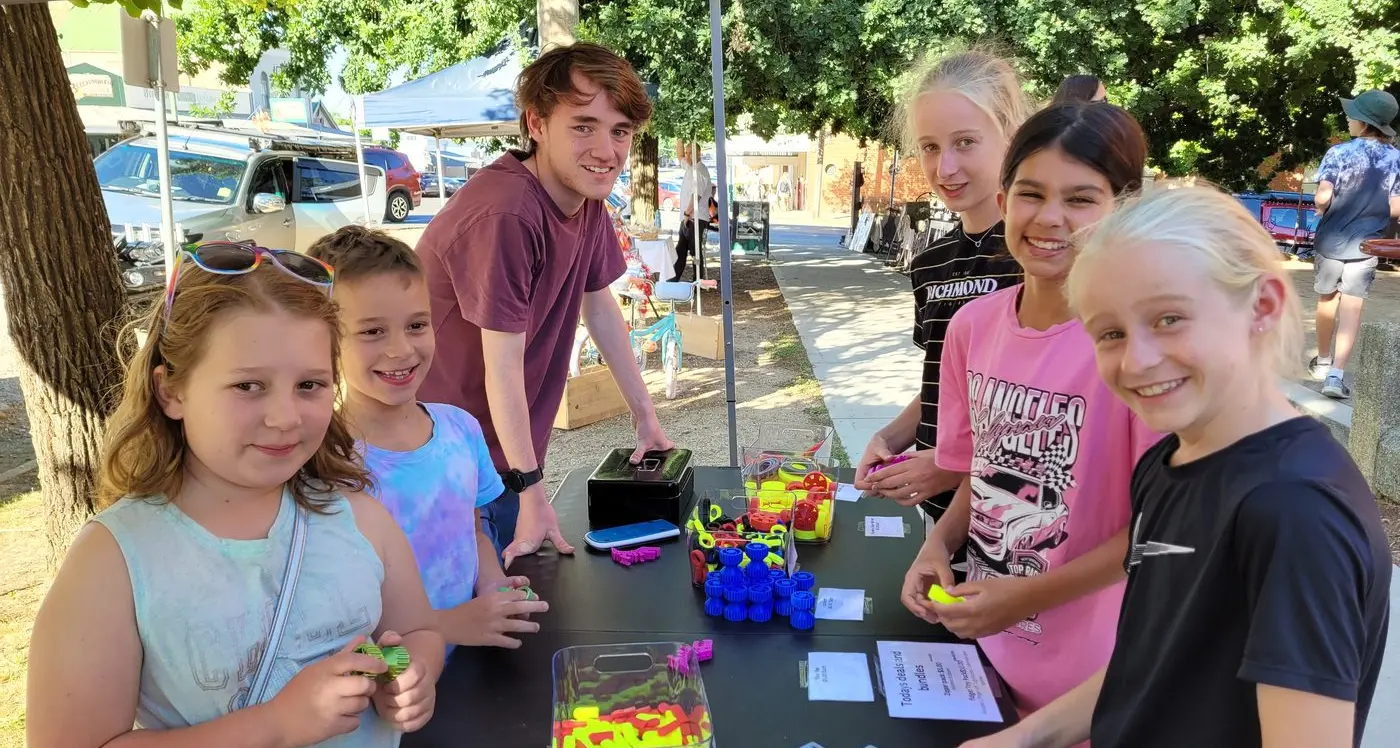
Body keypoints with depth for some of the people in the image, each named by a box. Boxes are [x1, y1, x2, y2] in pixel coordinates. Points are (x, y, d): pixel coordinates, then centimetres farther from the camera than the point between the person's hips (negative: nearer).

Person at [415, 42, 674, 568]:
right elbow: (503, 366, -26)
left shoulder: (587, 195, -2)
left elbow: (600, 306, 8)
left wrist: (644, 414, 11)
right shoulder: (505, 214, -29)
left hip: (509, 446, 8)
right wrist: (531, 490, -22)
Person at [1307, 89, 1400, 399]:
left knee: (1327, 300, 16)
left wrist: (1321, 208, 3)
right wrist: (1373, 213, 16)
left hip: (1332, 239, -1)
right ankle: (1336, 374, -11)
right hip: (1366, 243, 1)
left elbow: (1322, 197, -18)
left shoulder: (1340, 152, -12)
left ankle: (1323, 362, 32)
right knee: (1352, 307, -1)